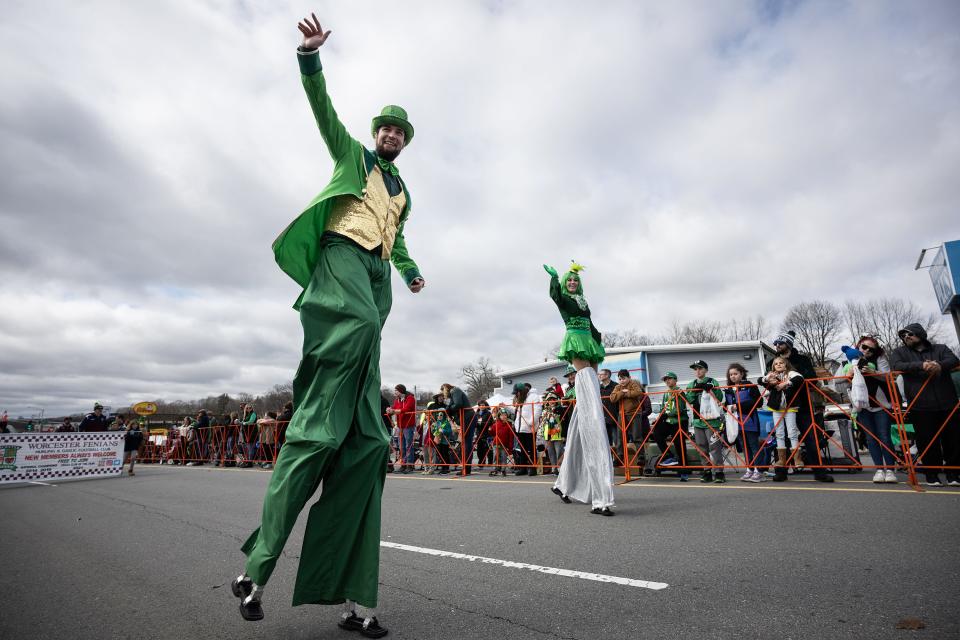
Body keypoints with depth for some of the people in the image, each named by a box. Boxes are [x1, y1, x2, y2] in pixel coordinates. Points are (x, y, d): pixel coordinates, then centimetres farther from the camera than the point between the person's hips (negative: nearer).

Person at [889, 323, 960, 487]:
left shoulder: (940, 349, 16)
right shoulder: (899, 352, 13)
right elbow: (896, 366, -7)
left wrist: (940, 365, -26)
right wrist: (921, 366, -21)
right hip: (921, 406, -1)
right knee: (927, 442, -1)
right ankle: (932, 475, 11)